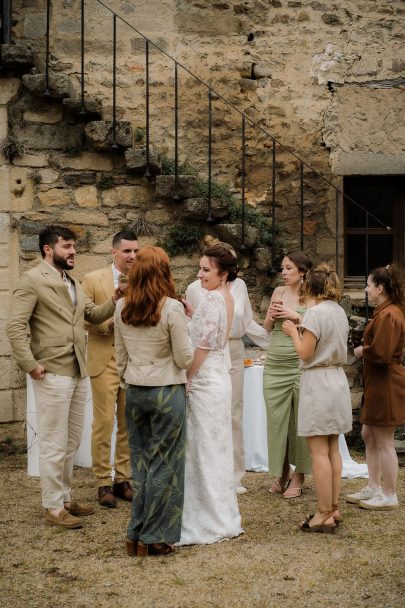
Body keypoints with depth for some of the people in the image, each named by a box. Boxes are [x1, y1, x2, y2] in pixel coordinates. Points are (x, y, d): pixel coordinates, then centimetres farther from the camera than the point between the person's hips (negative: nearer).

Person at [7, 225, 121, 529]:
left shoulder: (74, 282, 16)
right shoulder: (32, 280, -9)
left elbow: (93, 314, 18)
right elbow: (15, 327, -14)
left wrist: (114, 301, -1)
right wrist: (31, 365, -18)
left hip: (79, 374, 8)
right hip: (53, 375, -8)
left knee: (72, 442, 16)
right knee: (54, 445, -2)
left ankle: (65, 497, 28)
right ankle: (53, 508, 6)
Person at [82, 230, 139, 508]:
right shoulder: (93, 280, -2)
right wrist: (110, 323, -18)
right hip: (105, 362, -3)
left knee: (128, 424, 9)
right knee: (104, 423, 0)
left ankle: (123, 479, 19)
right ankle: (104, 482, 10)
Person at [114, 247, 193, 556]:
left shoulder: (122, 309, 3)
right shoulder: (172, 308, -13)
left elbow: (121, 357, 11)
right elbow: (184, 359, -10)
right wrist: (187, 332, 7)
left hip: (135, 392, 5)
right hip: (167, 392, -5)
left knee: (140, 462, 14)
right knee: (164, 465, 4)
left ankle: (136, 536, 18)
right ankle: (154, 538, 8)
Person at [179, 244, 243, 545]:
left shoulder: (212, 299, -17)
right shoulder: (227, 297, 11)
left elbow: (203, 346, -19)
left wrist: (186, 379, -11)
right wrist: (192, 312, 11)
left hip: (205, 382, -10)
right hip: (220, 376, 10)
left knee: (205, 449, -2)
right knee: (217, 448, 15)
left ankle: (210, 523, 6)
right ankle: (224, 517, 25)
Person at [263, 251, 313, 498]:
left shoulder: (312, 298, -2)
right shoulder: (279, 292, 11)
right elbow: (267, 327, 17)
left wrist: (296, 317, -16)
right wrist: (271, 315, -3)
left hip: (300, 364, -5)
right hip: (275, 365, 5)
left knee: (299, 420, 0)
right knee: (276, 419, 6)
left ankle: (298, 477, 11)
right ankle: (282, 473, 20)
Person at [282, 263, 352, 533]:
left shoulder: (315, 313, -15)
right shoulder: (340, 312, 10)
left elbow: (305, 353, -15)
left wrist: (293, 332, 2)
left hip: (318, 382, -8)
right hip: (338, 380, 8)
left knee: (320, 451, -5)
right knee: (333, 449, 12)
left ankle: (325, 515, -3)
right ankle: (334, 508, 17)